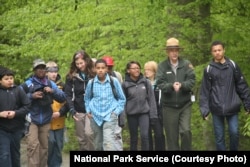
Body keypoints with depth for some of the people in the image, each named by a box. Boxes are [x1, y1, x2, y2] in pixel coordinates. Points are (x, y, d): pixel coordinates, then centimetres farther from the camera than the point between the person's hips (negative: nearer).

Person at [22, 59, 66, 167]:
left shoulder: (51, 84, 8)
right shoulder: (27, 84, -1)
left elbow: (63, 98, 4)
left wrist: (53, 91, -13)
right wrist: (31, 96, -15)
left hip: (45, 120, 3)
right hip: (32, 119, -3)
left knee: (44, 146, 10)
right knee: (33, 145, -16)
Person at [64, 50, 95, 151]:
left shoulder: (94, 75, -2)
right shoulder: (71, 76, 2)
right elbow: (68, 94, -1)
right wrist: (72, 109, -13)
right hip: (78, 111, 3)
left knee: (89, 133, -19)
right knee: (81, 138, 8)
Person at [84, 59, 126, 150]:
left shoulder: (114, 81, -4)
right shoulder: (91, 83, 1)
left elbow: (122, 98, 7)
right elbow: (87, 98, 20)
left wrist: (117, 111, -2)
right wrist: (88, 111, 8)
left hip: (110, 116, -3)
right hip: (96, 116, 3)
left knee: (109, 142, -22)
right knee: (98, 144, 11)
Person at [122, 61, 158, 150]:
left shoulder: (145, 82, 0)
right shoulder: (125, 84, -2)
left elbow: (151, 99, 2)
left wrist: (153, 115, -2)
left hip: (144, 113, 0)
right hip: (131, 114, 0)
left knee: (144, 135, -13)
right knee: (133, 138, 9)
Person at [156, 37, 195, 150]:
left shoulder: (186, 64, 2)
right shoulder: (162, 66, -1)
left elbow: (192, 80, -6)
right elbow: (160, 83, -10)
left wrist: (181, 85, -25)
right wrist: (171, 86, -28)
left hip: (185, 105, 0)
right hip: (169, 106, 0)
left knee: (186, 131, -13)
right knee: (172, 136, 5)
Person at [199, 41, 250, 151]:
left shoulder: (232, 65, 3)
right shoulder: (209, 69, 1)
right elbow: (204, 91, 1)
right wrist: (204, 109, -6)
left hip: (232, 108, 0)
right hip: (217, 109, 0)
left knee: (234, 132, -4)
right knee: (219, 137, 5)